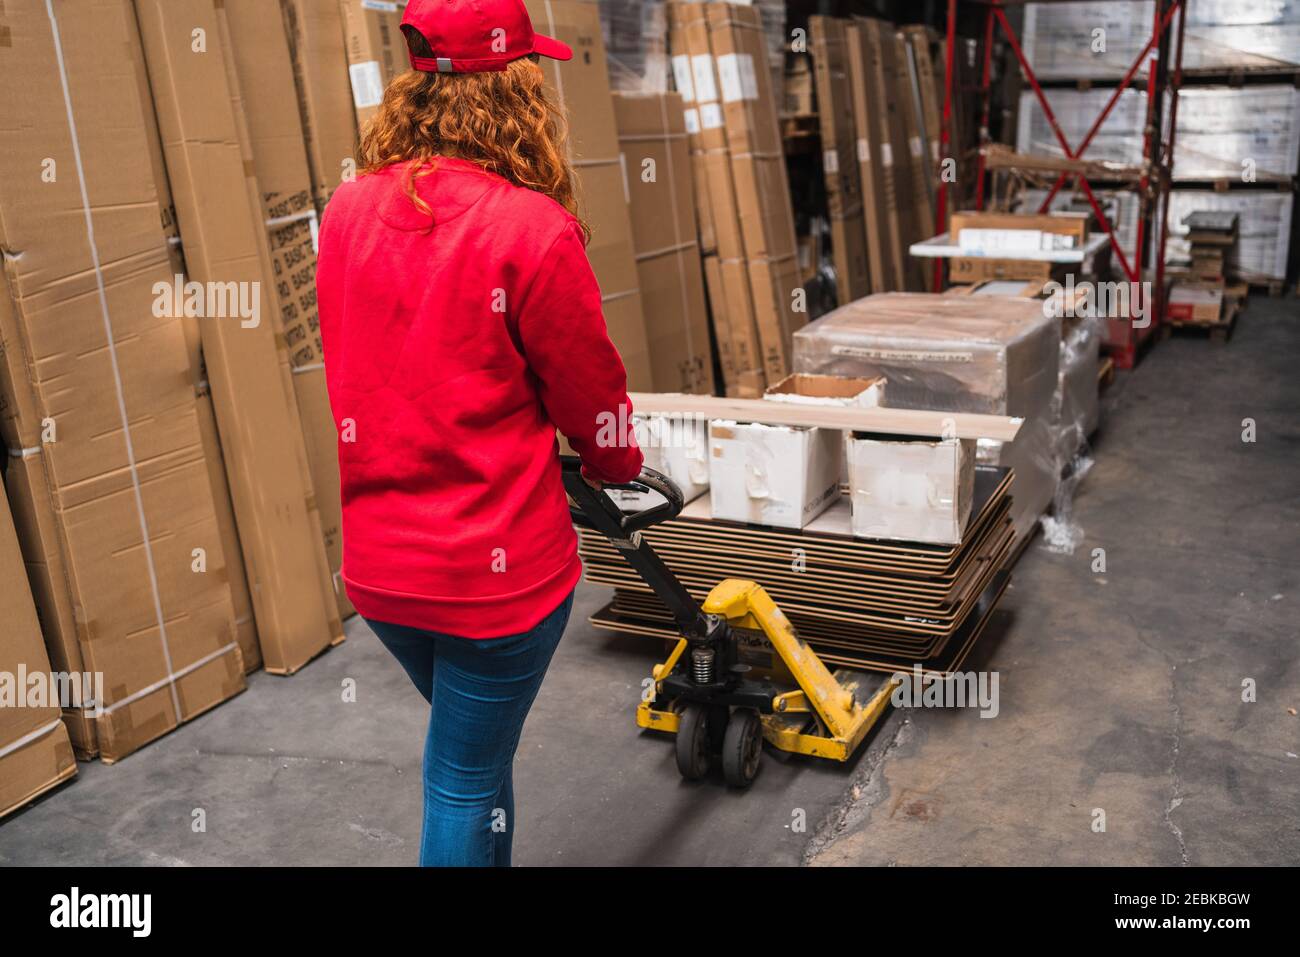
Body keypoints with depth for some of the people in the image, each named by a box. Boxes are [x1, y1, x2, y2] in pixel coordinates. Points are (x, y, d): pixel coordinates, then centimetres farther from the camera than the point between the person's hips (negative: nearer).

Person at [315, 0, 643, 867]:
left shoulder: (346, 211, -1)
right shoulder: (532, 228, -19)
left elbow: (364, 374, 8)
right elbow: (590, 389, -7)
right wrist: (620, 467, 14)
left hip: (376, 562, 6)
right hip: (496, 566, -6)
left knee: (473, 748, 27)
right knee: (467, 781, 12)